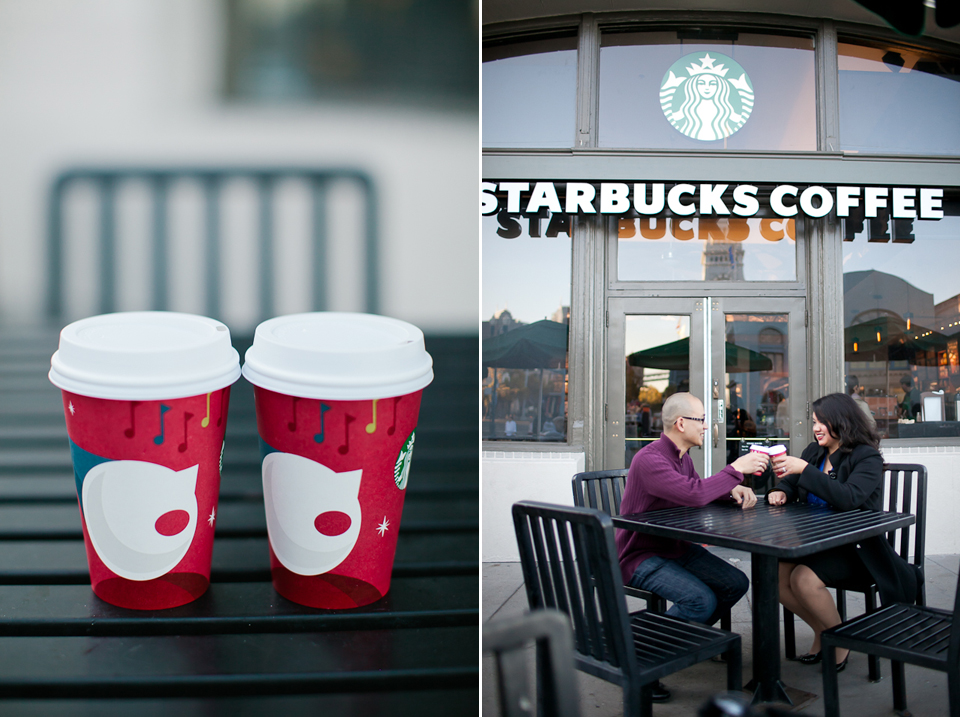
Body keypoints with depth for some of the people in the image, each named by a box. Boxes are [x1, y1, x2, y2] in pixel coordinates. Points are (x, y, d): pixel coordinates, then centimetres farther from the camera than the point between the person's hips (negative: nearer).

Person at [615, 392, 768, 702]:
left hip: (676, 547, 10)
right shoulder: (649, 459, -24)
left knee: (736, 583, -1)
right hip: (641, 556, -9)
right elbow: (693, 494, -35)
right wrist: (736, 469, -24)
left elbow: (700, 489, 24)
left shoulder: (682, 456, 8)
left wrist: (734, 490, 3)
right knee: (702, 600, -28)